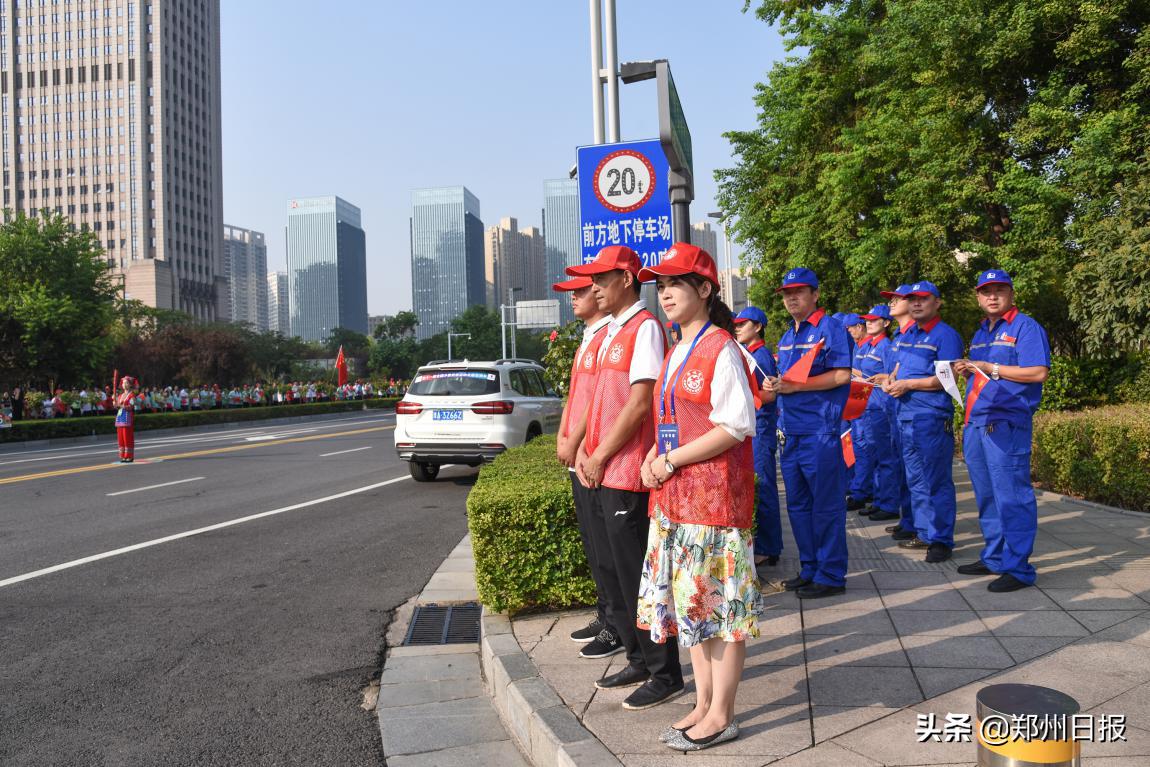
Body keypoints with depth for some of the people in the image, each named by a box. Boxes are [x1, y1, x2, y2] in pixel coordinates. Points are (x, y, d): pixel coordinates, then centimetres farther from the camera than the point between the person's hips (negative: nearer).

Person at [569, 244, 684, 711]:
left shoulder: (644, 328, -11)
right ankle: (639, 661, 30)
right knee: (613, 575, 16)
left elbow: (640, 402, -18)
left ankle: (665, 674, 13)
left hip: (627, 475, -9)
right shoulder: (610, 333, 17)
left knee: (638, 578, -1)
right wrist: (585, 451, 6)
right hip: (602, 476, 9)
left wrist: (600, 458, -13)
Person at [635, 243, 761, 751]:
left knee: (720, 602, 1)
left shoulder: (721, 349, -11)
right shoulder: (676, 352, 15)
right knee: (690, 602, 14)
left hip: (715, 492, -9)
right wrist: (654, 459, 3)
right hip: (675, 495, 9)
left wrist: (672, 461, -16)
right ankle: (704, 703, 27)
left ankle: (720, 716, 13)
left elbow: (735, 425, -17)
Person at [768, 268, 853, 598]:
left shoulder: (829, 328, -6)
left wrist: (796, 385, -19)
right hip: (790, 431, 8)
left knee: (826, 504, -1)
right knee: (797, 504, 13)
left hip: (820, 430, -8)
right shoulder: (786, 337, 18)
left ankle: (831, 575, 9)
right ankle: (810, 569, 25)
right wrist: (775, 385, 4)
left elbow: (841, 375, -16)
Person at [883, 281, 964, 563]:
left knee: (937, 481, -3)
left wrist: (908, 384, -16)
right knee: (915, 479, 14)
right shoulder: (904, 336, 17)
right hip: (906, 417, 8)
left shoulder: (945, 335, -8)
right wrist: (890, 381, 3)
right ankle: (923, 533, 24)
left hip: (933, 418, -8)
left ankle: (942, 539, 4)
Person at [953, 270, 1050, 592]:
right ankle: (994, 558, 24)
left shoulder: (1026, 327, -5)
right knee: (987, 497, 14)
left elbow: (1038, 372, -15)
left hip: (1007, 425, -8)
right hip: (976, 424, 8)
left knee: (1011, 497, -6)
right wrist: (967, 371, 6)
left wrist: (990, 367, -15)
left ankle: (1018, 568, 0)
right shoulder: (980, 334, 20)